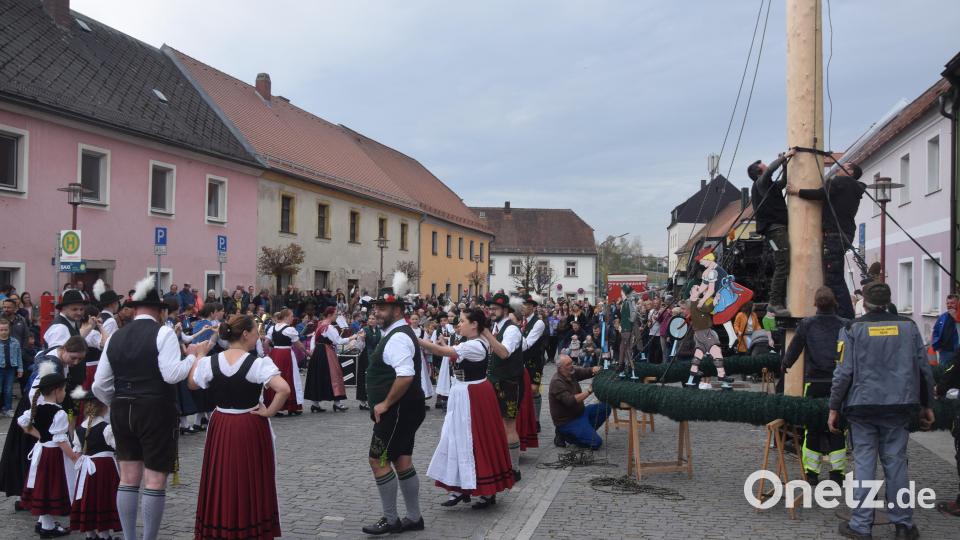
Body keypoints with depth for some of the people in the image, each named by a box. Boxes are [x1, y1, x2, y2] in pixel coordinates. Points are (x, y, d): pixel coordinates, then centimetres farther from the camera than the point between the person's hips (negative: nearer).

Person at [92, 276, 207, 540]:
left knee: (128, 479, 14)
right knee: (155, 481, 2)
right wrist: (194, 356, -4)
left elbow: (99, 385, 8)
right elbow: (172, 374, -19)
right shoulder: (163, 333, -9)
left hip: (122, 411, 6)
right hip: (156, 412, -6)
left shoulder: (116, 337, 8)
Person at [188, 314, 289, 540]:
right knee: (251, 483, 10)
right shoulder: (259, 363, -17)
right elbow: (284, 389, -28)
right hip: (251, 428, -3)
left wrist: (197, 357, 23)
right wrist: (269, 412, -15)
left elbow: (192, 383, 13)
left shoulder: (209, 362, -5)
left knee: (221, 482, 16)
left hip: (220, 428, 3)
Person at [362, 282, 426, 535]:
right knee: (401, 460, 14)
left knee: (378, 460, -4)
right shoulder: (398, 334, 14)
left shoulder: (398, 337, -19)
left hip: (398, 411, -10)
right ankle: (414, 517, 23)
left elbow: (406, 376, -32)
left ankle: (390, 520, 7)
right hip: (402, 411, 10)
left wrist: (385, 404, -23)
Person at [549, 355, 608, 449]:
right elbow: (570, 401, -33)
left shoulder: (572, 372, 1)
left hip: (579, 412, 9)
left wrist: (594, 369, -26)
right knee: (596, 442, -16)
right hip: (567, 421, -9)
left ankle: (586, 431, 5)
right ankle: (564, 435, -1)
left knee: (605, 408, -1)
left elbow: (586, 371, -2)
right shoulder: (557, 382, -24)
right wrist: (589, 391, -33)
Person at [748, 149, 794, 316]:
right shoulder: (759, 184, -4)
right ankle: (775, 302, -17)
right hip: (774, 229, -9)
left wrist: (784, 162, 25)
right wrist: (784, 157, -12)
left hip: (781, 228, 9)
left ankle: (780, 302, 7)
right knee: (783, 265, -16)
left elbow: (785, 182, 36)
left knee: (783, 266, 6)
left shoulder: (771, 185, 23)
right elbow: (769, 171, -22)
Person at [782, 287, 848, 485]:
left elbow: (794, 349, 5)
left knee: (812, 428, 8)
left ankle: (811, 472, 12)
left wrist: (785, 365, 24)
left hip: (814, 382, 0)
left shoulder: (806, 324, -4)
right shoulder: (845, 325, -2)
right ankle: (837, 472, 10)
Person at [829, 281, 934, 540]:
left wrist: (834, 408, 0)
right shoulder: (908, 326, 4)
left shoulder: (853, 329, -4)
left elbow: (844, 372, -7)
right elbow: (924, 368, 7)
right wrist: (927, 405, 17)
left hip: (862, 406, -2)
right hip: (899, 406, 2)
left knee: (864, 463, 3)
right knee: (896, 463, 10)